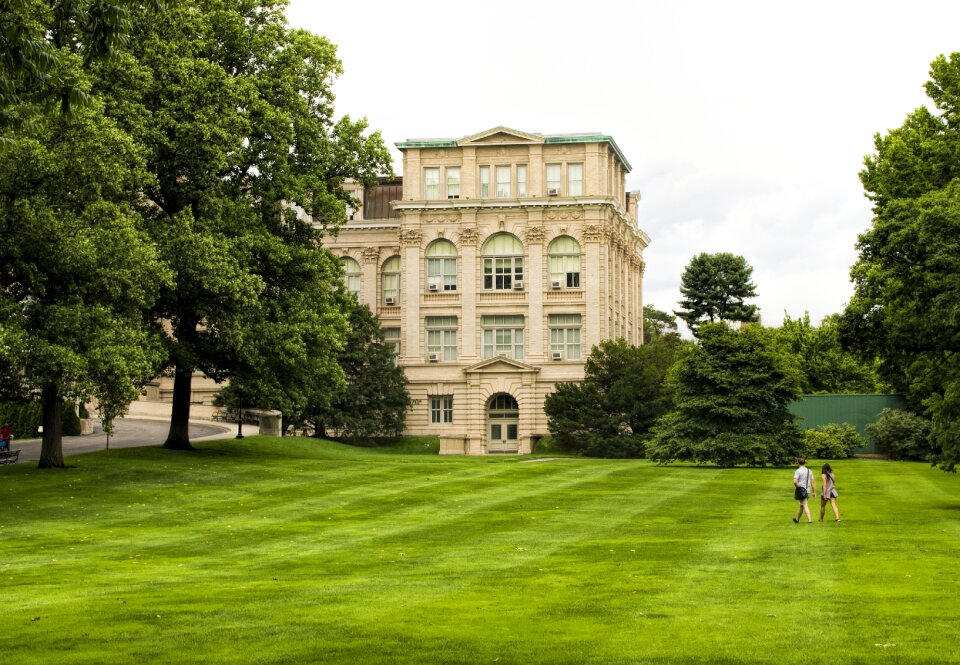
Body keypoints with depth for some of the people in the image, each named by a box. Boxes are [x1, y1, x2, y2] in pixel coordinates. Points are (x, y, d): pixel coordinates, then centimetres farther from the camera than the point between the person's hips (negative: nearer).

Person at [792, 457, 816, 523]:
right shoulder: (809, 471, 9)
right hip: (808, 490, 6)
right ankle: (797, 519, 30)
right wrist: (814, 492, 10)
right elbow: (812, 482, 8)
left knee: (805, 506, -5)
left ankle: (809, 520, -16)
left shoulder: (798, 471, -9)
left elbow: (795, 481, -21)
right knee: (801, 505, 18)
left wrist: (797, 487, -1)